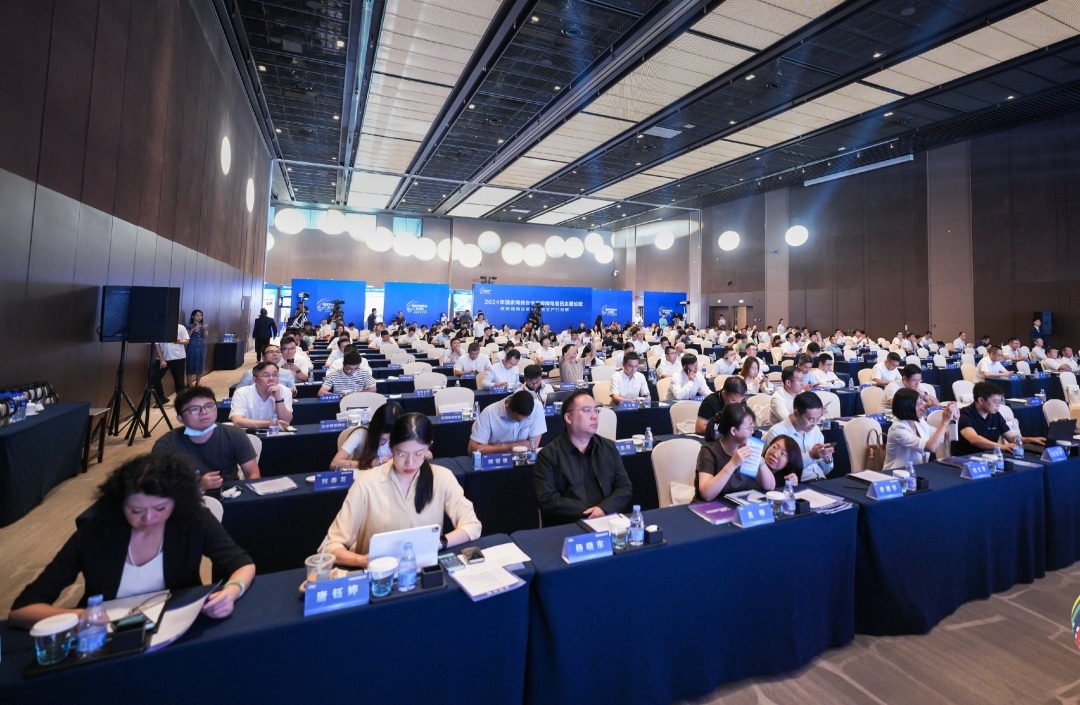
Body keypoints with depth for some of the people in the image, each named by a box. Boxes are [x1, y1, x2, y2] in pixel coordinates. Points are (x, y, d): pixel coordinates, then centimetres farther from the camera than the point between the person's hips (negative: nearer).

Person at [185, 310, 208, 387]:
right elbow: (187, 337, -10)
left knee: (200, 364, 6)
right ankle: (189, 384, -3)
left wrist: (205, 330, -15)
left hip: (202, 347, 4)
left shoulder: (203, 326, 12)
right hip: (192, 347, -4)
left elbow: (205, 336, 2)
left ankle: (198, 383, 15)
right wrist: (193, 329, -18)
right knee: (191, 364, -6)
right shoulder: (189, 326, -1)